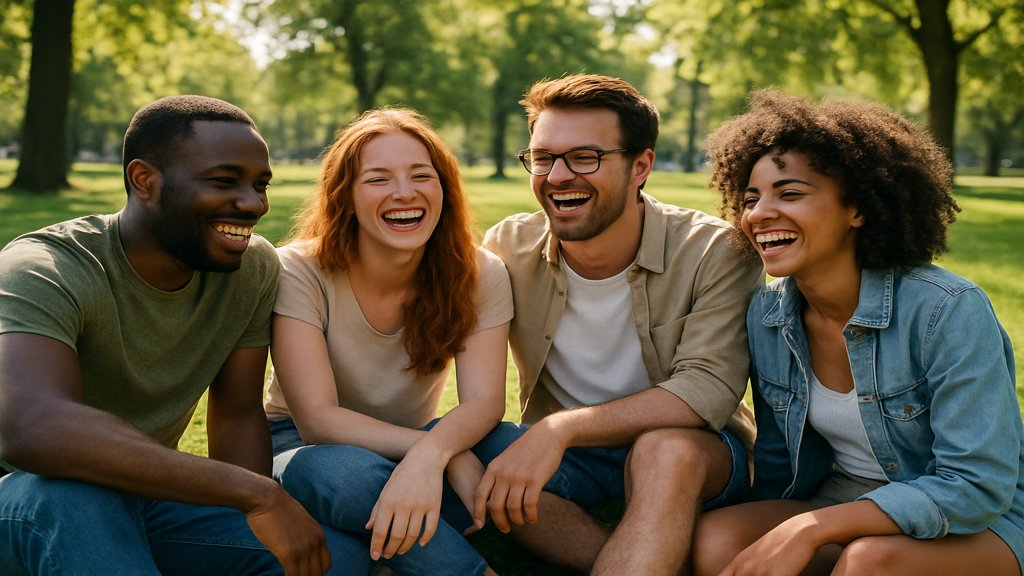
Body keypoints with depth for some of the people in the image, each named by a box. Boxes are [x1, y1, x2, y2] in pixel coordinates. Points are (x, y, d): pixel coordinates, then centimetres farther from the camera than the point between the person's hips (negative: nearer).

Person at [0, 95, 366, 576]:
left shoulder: (255, 267, -5)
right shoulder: (44, 272, -24)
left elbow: (237, 416, 1)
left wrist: (256, 523, -21)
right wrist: (256, 493, -44)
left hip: (150, 503, 5)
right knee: (73, 493, -39)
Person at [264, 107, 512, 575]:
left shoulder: (478, 275, -9)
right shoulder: (298, 273, -18)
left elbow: (484, 400, -21)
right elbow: (318, 420, -25)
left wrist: (431, 453, -45)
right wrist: (454, 456, -37)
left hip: (412, 451, 3)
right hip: (303, 452, -2)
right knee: (349, 471, -39)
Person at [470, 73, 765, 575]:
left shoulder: (715, 252, -16)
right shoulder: (507, 248, -7)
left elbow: (710, 389, -27)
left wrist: (560, 428, -38)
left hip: (695, 450, -3)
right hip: (563, 455, 4)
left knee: (665, 451, -38)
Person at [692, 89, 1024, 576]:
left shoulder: (947, 310, -21)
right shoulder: (766, 315, -3)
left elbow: (978, 488, -23)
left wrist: (810, 528, -28)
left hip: (979, 524, -4)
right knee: (715, 537, -25)